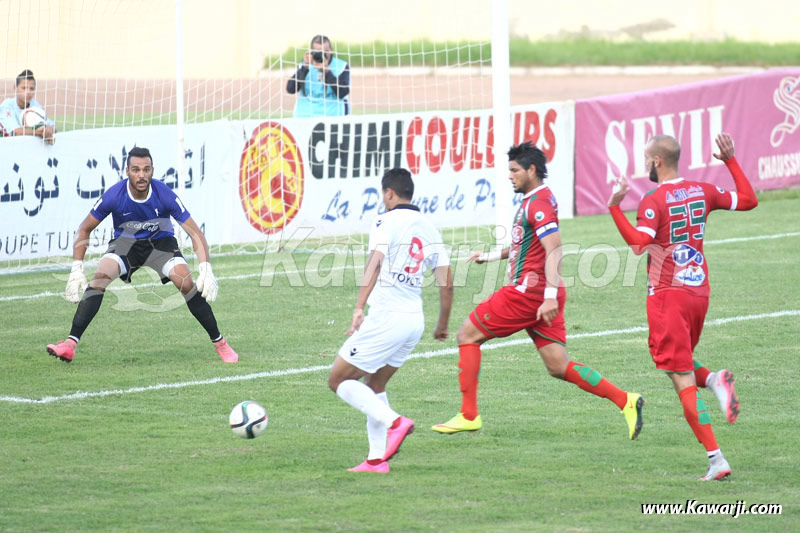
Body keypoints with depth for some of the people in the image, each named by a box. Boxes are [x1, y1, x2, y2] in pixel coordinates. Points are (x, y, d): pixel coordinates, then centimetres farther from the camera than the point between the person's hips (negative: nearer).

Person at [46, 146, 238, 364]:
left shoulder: (165, 195, -25)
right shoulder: (114, 196, -23)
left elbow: (195, 232, -19)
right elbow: (85, 229, -9)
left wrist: (206, 270, -31)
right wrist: (77, 268, -15)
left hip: (161, 242, 0)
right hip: (125, 243, 0)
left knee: (186, 283, -24)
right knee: (101, 275, -27)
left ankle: (219, 342, -7)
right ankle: (70, 344, -29)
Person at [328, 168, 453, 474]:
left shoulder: (387, 222, -7)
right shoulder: (428, 228, 13)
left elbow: (375, 262, -24)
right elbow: (446, 282, 12)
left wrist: (359, 307, -32)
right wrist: (443, 325, 24)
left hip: (386, 319, -8)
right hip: (415, 320, 8)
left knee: (338, 381, 2)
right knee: (375, 386, 21)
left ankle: (394, 422, -16)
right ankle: (377, 458, 13)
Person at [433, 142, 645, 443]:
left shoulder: (538, 202, -12)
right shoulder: (530, 201, 19)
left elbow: (554, 250, -22)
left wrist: (550, 296, -29)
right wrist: (490, 256, 28)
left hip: (528, 291, -10)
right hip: (539, 295, 10)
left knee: (468, 334, 1)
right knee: (559, 367, 5)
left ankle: (469, 415, 1)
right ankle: (625, 401, -2)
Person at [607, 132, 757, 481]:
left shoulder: (654, 201, -12)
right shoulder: (702, 192, 6)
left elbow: (639, 243, -25)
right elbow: (748, 200, 16)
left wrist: (614, 207, -23)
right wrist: (731, 161, 22)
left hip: (667, 294, -6)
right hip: (699, 291, 7)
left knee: (683, 380, -5)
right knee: (681, 367, 25)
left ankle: (716, 459, -12)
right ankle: (714, 380, -9)